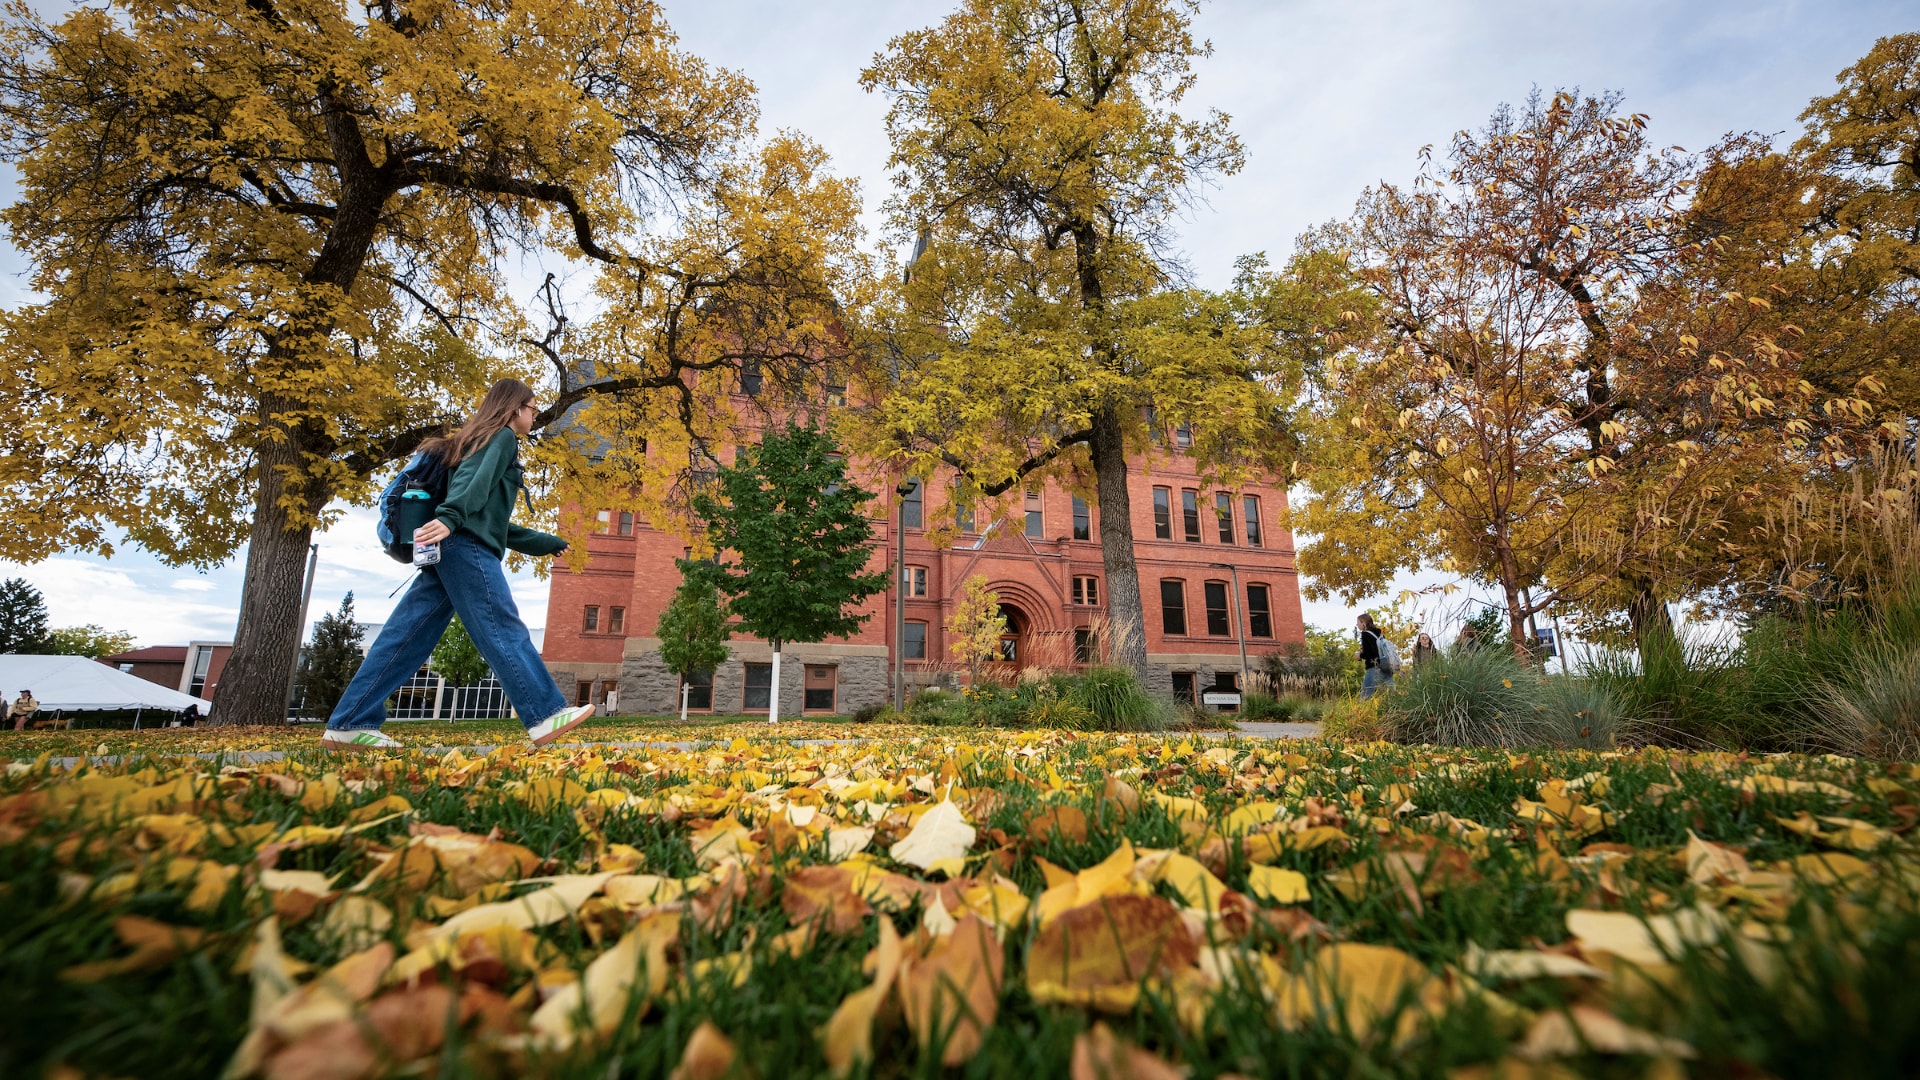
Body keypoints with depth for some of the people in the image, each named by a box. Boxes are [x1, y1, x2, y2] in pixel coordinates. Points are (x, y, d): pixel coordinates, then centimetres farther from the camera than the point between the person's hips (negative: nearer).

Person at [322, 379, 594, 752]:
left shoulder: (479, 440, 32)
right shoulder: (502, 436, 4)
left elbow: (496, 522, 32)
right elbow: (474, 480, -18)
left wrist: (548, 543, 36)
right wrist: (451, 517, -35)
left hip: (451, 546, 10)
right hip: (468, 546, -10)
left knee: (408, 637, 5)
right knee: (505, 632, -14)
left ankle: (349, 725, 6)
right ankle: (545, 716, -15)